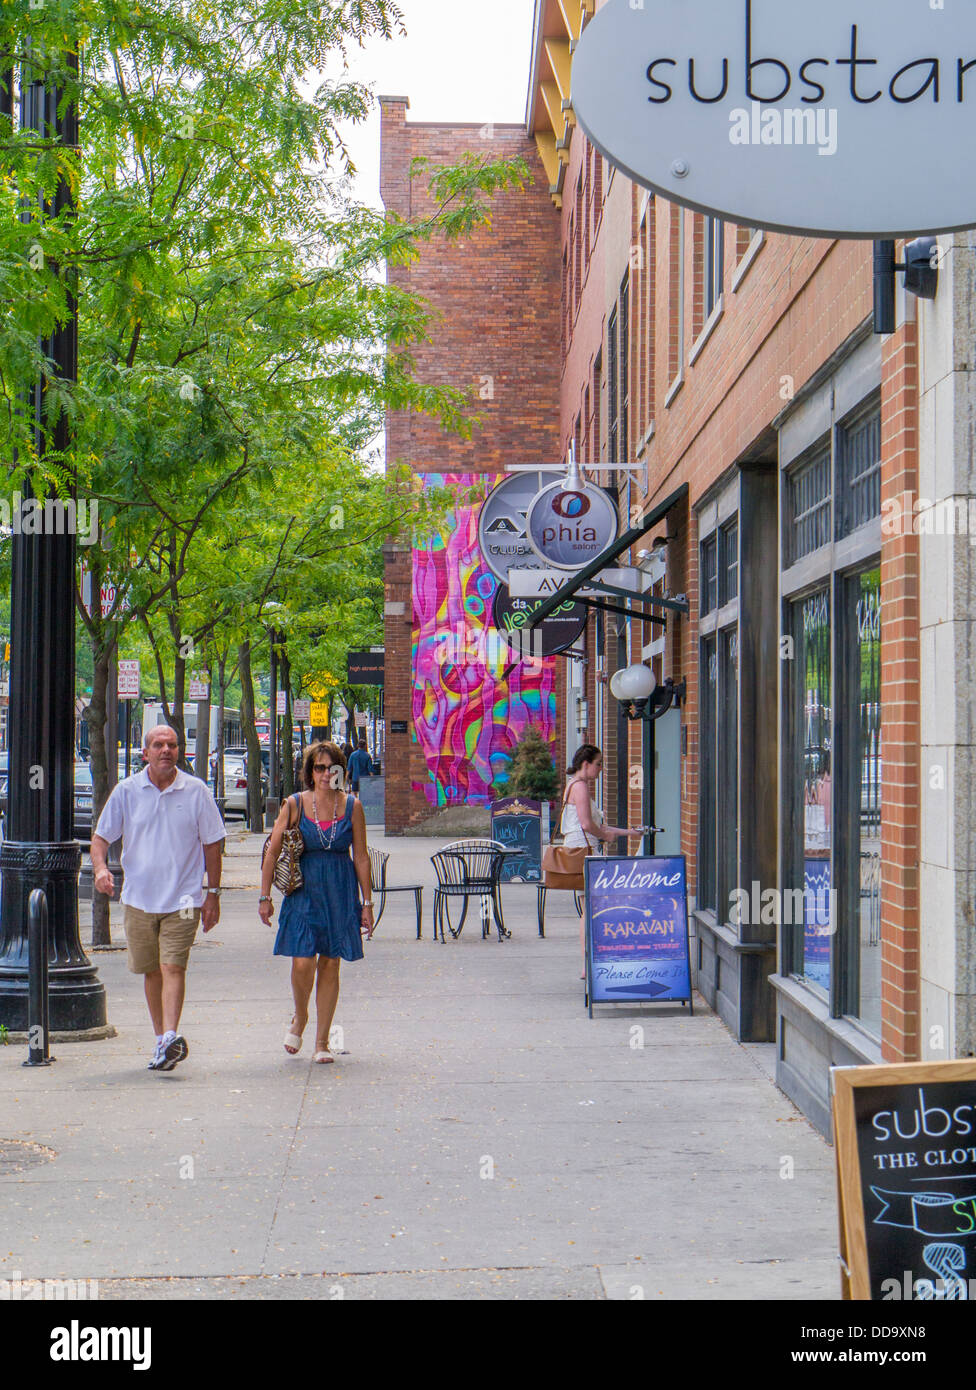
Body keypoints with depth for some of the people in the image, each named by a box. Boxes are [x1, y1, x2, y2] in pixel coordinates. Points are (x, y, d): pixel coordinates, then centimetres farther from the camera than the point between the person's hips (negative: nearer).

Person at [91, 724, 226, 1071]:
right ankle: (161, 1039, 22)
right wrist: (100, 867, -15)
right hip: (139, 898, 3)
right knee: (152, 971, 11)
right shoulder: (126, 791, 2)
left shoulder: (196, 791, 0)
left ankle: (171, 1037, -24)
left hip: (183, 899, -2)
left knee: (173, 967, -15)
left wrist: (213, 893, 4)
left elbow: (212, 844, 6)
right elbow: (101, 836, 6)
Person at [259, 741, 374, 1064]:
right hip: (303, 891, -1)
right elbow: (272, 851, 2)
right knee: (302, 963, -10)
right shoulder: (295, 804, -1)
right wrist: (265, 896, 1)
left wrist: (367, 902, 3)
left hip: (340, 893, 1)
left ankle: (322, 1042, 12)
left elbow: (361, 857, 5)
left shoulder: (352, 806, 1)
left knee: (330, 965, 3)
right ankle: (300, 1018, 21)